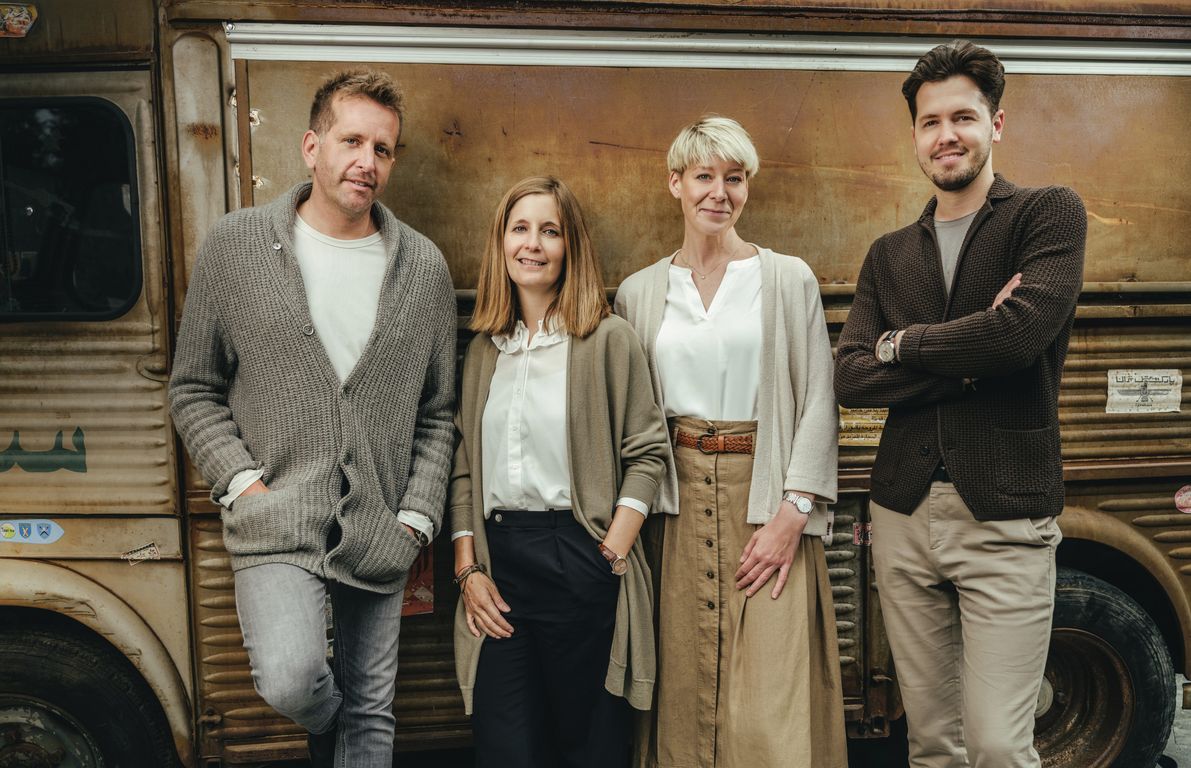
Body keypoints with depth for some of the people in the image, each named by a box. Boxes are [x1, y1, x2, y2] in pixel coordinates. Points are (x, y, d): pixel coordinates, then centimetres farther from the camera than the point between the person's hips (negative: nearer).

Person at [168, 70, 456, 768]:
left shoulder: (424, 267, 3)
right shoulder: (235, 246, 0)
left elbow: (438, 414, 7)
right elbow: (194, 390, 4)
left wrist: (416, 519, -1)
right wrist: (243, 485, -8)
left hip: (379, 533, 2)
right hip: (276, 522, -2)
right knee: (290, 681, -18)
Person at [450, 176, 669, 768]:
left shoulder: (607, 339, -1)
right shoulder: (484, 349, 12)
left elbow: (645, 451, -3)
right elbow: (465, 466, 12)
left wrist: (611, 554, -10)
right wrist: (467, 567, 3)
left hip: (578, 560, -3)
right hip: (497, 558, 4)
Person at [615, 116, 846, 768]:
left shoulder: (789, 279, 3)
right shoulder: (639, 292, 9)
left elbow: (818, 400, -2)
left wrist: (793, 511, -10)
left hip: (765, 490, -2)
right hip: (678, 497, 2)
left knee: (772, 701, -3)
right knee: (685, 687, 8)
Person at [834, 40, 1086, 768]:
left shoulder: (1051, 213, 1)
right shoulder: (889, 254, 12)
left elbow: (1021, 331, -18)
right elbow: (850, 379, -1)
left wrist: (903, 344, -5)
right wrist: (969, 359, -12)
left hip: (1005, 519, -4)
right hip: (904, 514, 4)